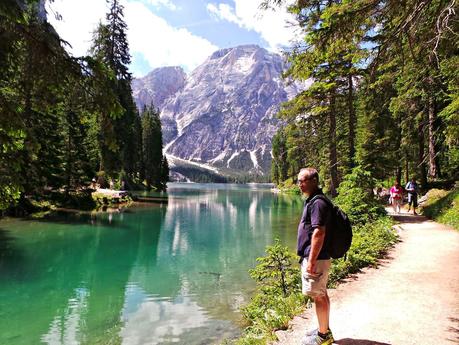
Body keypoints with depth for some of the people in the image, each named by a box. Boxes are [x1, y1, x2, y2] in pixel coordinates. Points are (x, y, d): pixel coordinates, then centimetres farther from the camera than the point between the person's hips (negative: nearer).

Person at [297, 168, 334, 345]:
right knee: (321, 294, 18)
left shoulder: (317, 203, -19)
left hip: (315, 258, -10)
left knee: (319, 296, 1)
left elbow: (319, 233, -25)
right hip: (317, 257, 10)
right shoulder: (312, 201, 13)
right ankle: (324, 330, 32)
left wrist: (311, 261, -24)